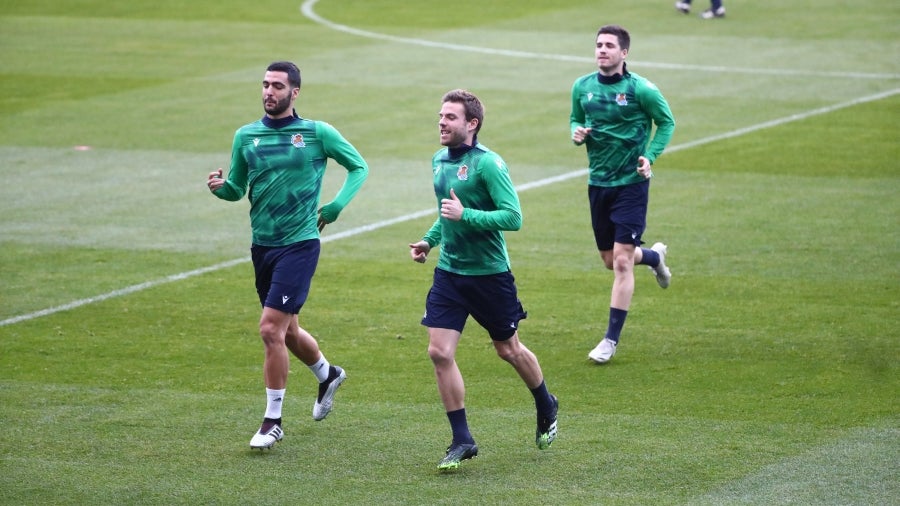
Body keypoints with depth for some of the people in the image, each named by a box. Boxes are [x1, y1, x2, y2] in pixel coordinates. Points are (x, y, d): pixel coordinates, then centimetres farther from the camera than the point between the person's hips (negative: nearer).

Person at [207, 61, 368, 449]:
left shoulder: (318, 133, -5)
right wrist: (220, 187, -12)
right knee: (287, 330, 18)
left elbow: (359, 167, 6)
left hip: (299, 244, -5)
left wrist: (334, 208, -4)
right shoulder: (246, 136, 4)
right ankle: (328, 375, 48)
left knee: (271, 329, -15)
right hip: (262, 245, 5)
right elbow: (238, 188, 11)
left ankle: (273, 421, -3)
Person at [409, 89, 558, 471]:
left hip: (489, 273, -6)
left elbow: (513, 217, -23)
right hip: (449, 271, 6)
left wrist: (465, 215, -28)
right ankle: (462, 441, 2)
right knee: (439, 352, -7)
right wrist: (429, 239, 11)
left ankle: (546, 409, 39)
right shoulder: (439, 160, 7)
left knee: (509, 350, 11)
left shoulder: (488, 164, -17)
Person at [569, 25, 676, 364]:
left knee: (621, 261, -8)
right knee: (610, 259, 14)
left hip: (630, 183, -5)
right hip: (598, 183, 5)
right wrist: (576, 132, -7)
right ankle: (654, 257, 49)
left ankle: (612, 339, -2)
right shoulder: (582, 87, 1)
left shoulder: (642, 90, -12)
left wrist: (650, 157, -12)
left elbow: (667, 123, 0)